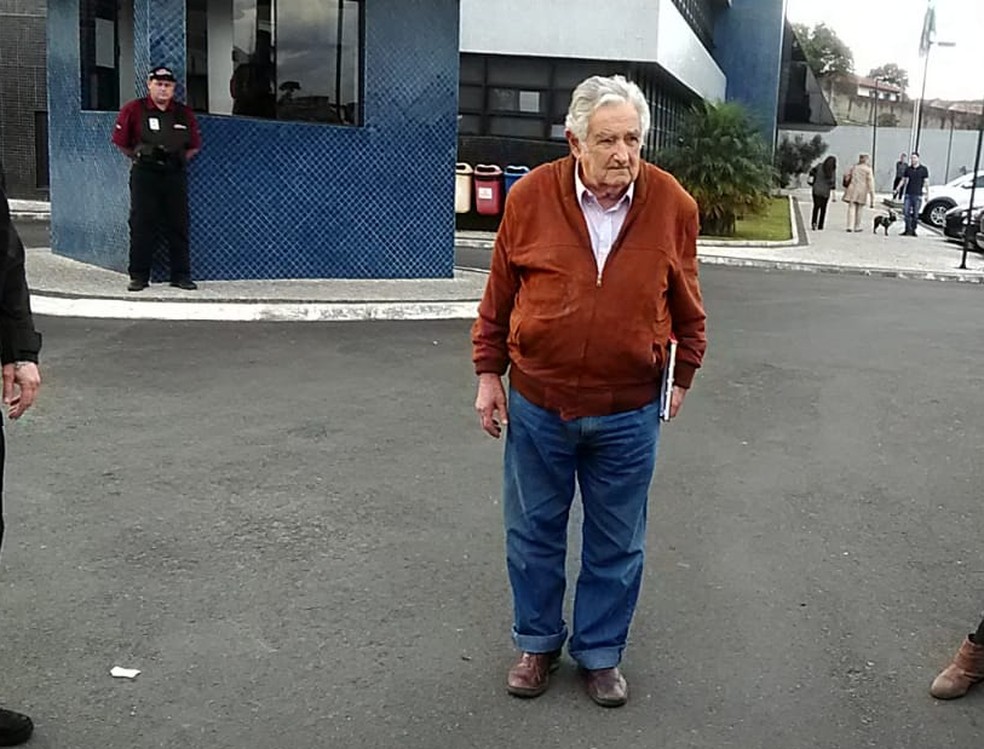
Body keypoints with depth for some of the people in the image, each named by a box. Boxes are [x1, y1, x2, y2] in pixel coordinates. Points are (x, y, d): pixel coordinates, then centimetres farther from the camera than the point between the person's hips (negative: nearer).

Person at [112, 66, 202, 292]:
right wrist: (139, 157, 6)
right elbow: (120, 142, 5)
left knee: (178, 226, 4)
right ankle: (139, 276, 6)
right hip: (144, 175, -2)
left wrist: (178, 159, 6)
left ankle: (181, 275, 11)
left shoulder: (185, 114, 8)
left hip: (175, 174, 2)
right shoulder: (134, 110, 0)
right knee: (142, 226, -1)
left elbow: (194, 146, 15)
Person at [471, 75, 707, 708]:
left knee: (617, 544, 13)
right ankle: (538, 643, 36)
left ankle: (601, 653, 34)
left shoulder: (673, 206, -8)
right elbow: (499, 295, 2)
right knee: (534, 533, 15)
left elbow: (687, 307, 5)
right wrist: (489, 374, 4)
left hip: (629, 412, 0)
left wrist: (681, 377, 9)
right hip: (536, 403, 0)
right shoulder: (531, 197, -8)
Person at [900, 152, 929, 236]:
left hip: (918, 195, -2)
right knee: (906, 212, -5)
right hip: (908, 194, 2)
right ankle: (907, 229, 3)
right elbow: (903, 180, 15)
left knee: (915, 214, 1)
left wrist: (927, 193, -4)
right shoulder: (908, 169, 9)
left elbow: (926, 182, 1)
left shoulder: (923, 169, 1)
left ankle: (913, 230, 10)